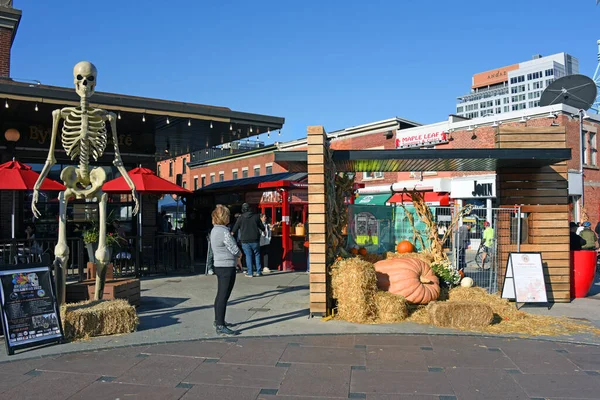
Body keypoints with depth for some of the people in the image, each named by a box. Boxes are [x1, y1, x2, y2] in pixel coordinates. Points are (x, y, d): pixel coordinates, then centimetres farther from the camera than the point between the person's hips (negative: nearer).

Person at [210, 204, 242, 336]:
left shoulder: (214, 230, 11)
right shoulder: (224, 232, -20)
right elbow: (235, 249, -18)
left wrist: (236, 258, 10)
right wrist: (240, 255, 3)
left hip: (219, 265, 10)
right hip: (227, 267, -10)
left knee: (220, 295, 20)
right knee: (223, 296, -8)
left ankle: (218, 320, 32)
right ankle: (220, 326, -6)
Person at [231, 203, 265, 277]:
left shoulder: (241, 218, -2)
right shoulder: (256, 216, 0)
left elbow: (235, 228, 5)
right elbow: (262, 227, 9)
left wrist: (232, 233, 27)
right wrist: (263, 230, 32)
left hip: (245, 240, 0)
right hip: (255, 240, 0)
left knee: (248, 256, 5)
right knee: (257, 255, 11)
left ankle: (250, 273, 4)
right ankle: (258, 272, 10)